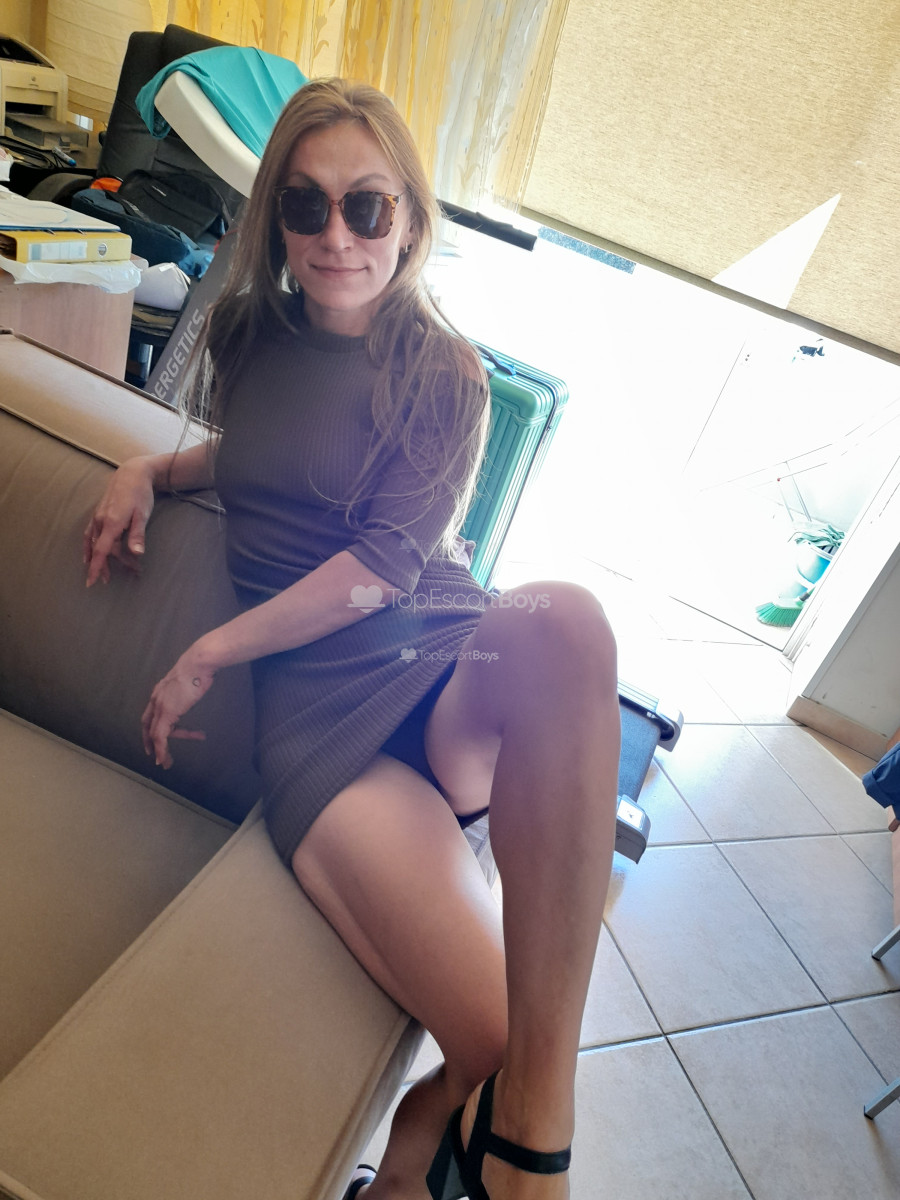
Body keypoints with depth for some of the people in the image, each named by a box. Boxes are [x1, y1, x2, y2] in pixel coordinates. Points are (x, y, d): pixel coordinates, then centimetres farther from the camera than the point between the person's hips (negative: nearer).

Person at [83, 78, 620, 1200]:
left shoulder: (444, 373, 4)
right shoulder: (251, 331, 16)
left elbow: (385, 565, -7)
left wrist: (205, 655, -5)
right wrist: (150, 466, 14)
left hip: (445, 664, 0)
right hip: (321, 696, 1)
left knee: (563, 617, -40)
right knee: (491, 1031, -21)